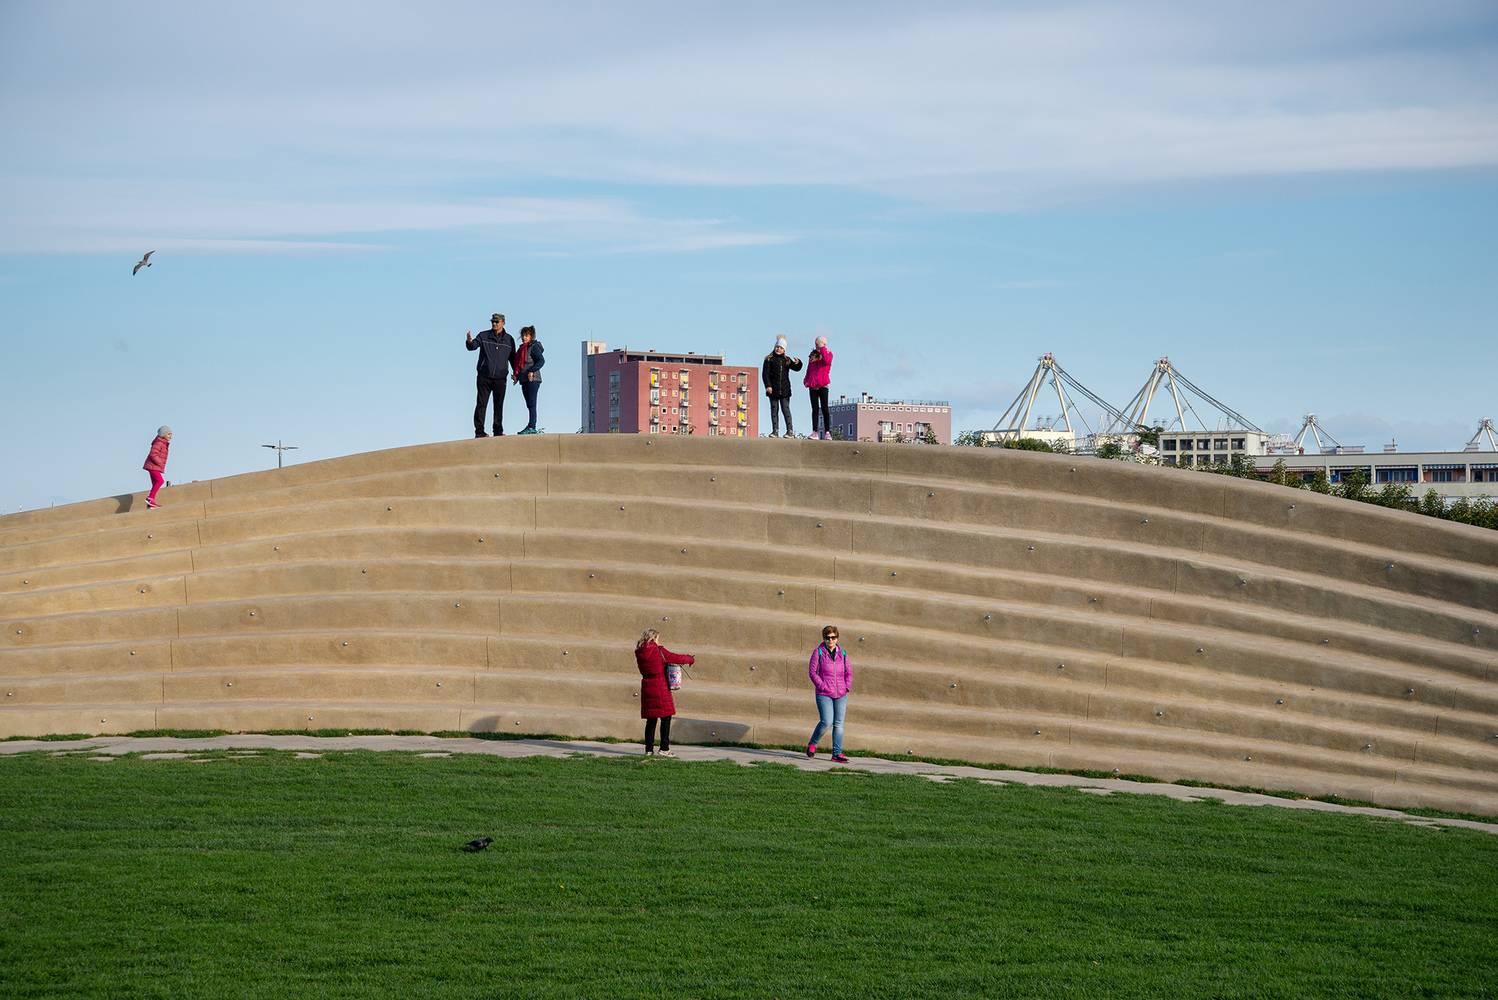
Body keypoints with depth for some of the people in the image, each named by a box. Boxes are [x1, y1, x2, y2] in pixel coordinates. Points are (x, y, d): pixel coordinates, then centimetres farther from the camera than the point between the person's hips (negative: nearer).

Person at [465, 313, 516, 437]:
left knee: (499, 405, 7)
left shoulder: (509, 339, 9)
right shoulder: (484, 336, 2)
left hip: (500, 378, 2)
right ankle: (479, 431, -3)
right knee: (481, 404, -4)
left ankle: (498, 431, 13)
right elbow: (473, 346, -12)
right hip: (484, 377, -2)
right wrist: (470, 342, -35)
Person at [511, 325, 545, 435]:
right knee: (529, 405, 8)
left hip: (532, 379, -9)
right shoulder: (522, 348, 20)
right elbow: (517, 363, 26)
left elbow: (541, 360, -15)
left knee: (531, 404, -12)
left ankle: (531, 427, -15)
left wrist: (532, 371, -23)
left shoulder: (534, 347, -5)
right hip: (524, 380, 9)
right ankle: (531, 427, 10)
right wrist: (516, 375, 13)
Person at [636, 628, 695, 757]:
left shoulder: (639, 653, 6)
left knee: (651, 720, 11)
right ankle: (664, 749, -1)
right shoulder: (659, 651, -11)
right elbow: (677, 658, -5)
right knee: (666, 718, 2)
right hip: (660, 687, -6)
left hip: (647, 687, 6)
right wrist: (690, 659, 14)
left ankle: (649, 749, 10)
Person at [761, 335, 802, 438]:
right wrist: (768, 386, -12)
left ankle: (790, 431, -5)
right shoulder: (769, 359, 3)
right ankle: (775, 431, 5)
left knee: (786, 409, -3)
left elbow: (796, 368, 8)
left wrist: (797, 363, -15)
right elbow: (765, 373, -2)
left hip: (784, 389, 1)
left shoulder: (787, 360, 11)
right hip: (773, 389, -1)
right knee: (774, 410, 2)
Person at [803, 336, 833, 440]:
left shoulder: (828, 353, 4)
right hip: (813, 385, 4)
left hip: (823, 385, -4)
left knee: (824, 408, -7)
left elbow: (827, 361, -19)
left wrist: (822, 349, -13)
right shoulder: (812, 355, 16)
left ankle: (827, 432, -8)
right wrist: (806, 380, 9)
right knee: (815, 408, 2)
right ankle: (814, 432, 1)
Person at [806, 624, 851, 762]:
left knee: (838, 724, 3)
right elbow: (812, 671, -5)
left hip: (841, 695, 4)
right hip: (824, 695, -4)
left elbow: (849, 672, 15)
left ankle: (837, 753, 7)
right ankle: (812, 744, 11)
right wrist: (823, 686, -12)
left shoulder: (842, 653, 9)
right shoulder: (818, 652, -3)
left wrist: (847, 687, 1)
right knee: (826, 722, -14)